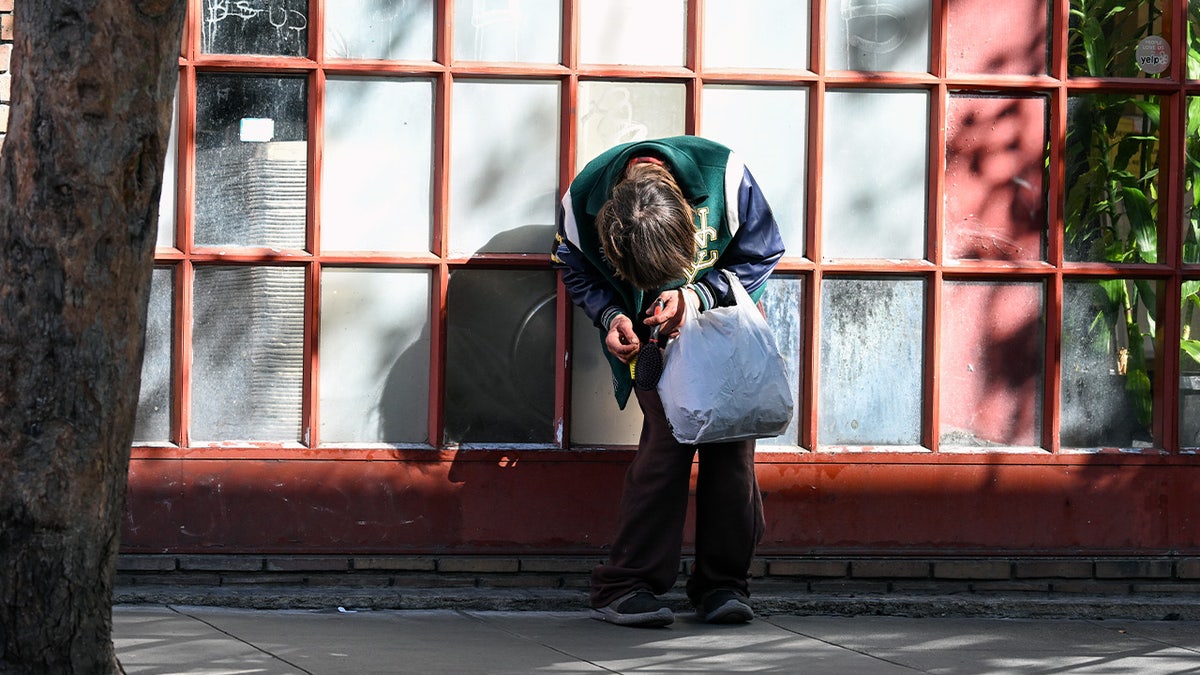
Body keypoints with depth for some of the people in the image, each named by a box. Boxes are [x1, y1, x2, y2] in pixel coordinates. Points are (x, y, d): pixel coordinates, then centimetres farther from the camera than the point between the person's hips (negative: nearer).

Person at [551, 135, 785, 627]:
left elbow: (761, 255, -12)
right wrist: (610, 316, -21)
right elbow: (576, 271, -2)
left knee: (733, 435, -10)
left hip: (722, 310, 1)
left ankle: (723, 583, -1)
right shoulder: (582, 203, -25)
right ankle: (622, 586, -16)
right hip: (650, 330, -1)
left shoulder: (723, 175, -29)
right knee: (669, 434, -18)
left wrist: (697, 296, -26)